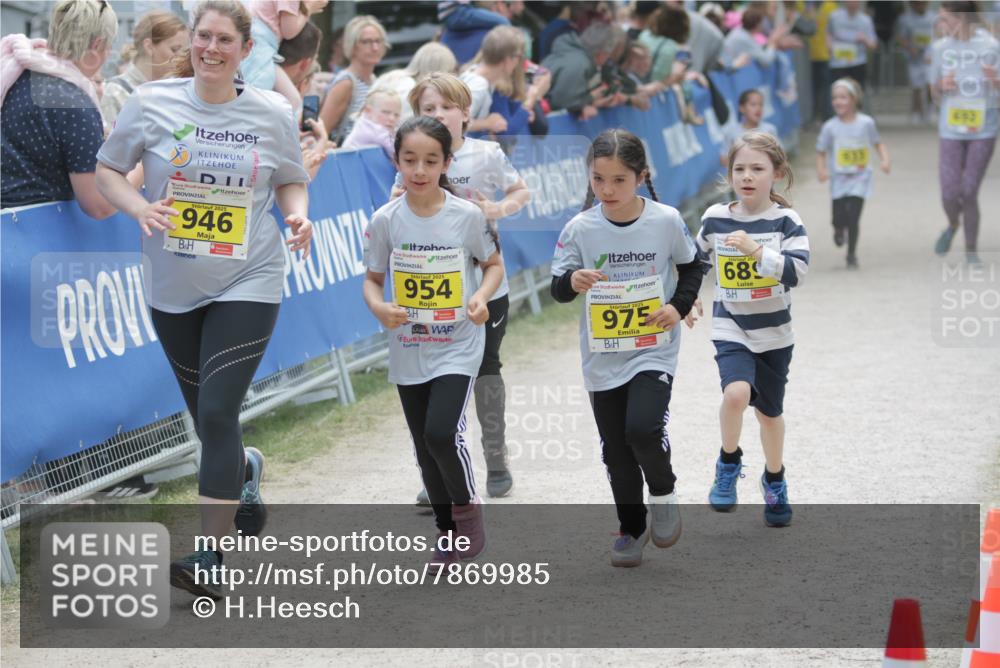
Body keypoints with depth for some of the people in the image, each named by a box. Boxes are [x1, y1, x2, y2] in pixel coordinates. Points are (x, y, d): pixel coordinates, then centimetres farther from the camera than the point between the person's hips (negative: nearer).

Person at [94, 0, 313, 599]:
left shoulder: (273, 113, -3)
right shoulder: (151, 103, -5)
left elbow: (291, 182, 12)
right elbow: (108, 171, 4)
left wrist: (298, 216, -10)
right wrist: (140, 209, -16)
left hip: (248, 284, -2)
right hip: (175, 287, 2)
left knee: (217, 413, -15)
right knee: (208, 419, 14)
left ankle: (211, 558, -10)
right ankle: (245, 470, 51)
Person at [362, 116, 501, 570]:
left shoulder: (467, 216, -10)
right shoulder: (386, 220, -6)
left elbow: (494, 264, 4)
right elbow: (372, 279, 3)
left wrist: (482, 295, -16)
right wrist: (379, 307, -18)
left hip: (458, 347, -3)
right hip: (408, 352, 3)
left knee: (443, 433, -20)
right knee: (425, 446, 11)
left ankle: (468, 505, 7)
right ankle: (447, 532, 28)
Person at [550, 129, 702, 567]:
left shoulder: (666, 221, -9)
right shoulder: (580, 228, -8)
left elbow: (691, 267, 8)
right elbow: (557, 288, -2)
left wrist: (678, 307, -8)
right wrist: (573, 281, -25)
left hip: (653, 349, -2)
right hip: (602, 356, 2)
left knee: (643, 427, -22)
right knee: (616, 450, 9)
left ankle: (663, 492, 9)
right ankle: (632, 528, 30)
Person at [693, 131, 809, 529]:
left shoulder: (786, 221, -10)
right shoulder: (715, 218, -3)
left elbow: (797, 272, -23)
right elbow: (695, 259, 16)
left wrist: (756, 250, -31)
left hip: (774, 334, 0)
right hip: (730, 331, 0)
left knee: (770, 411, 15)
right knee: (736, 393, -27)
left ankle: (775, 481, 40)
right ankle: (729, 462, 0)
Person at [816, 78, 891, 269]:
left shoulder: (866, 123, -5)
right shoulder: (830, 127, -6)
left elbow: (878, 143, 9)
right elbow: (821, 152, -1)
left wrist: (885, 159, -8)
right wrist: (821, 170, -19)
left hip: (860, 178, -1)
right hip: (839, 179, 1)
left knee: (853, 216, -10)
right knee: (839, 218, 0)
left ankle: (852, 254, 8)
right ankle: (839, 229, 39)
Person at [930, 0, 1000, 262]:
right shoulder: (940, 48, 2)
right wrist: (942, 86, -11)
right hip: (951, 130, 2)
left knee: (969, 193, -2)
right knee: (949, 194, -4)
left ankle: (971, 250, 16)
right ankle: (953, 225, 30)